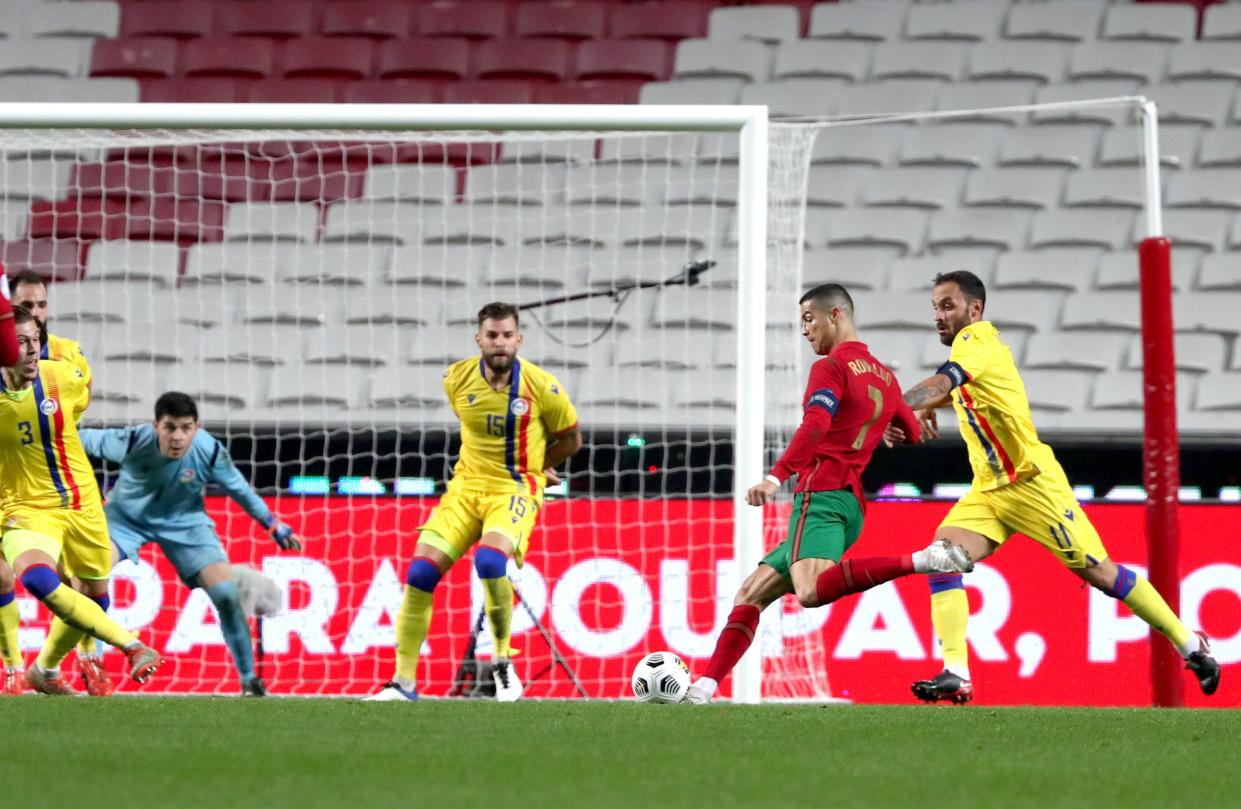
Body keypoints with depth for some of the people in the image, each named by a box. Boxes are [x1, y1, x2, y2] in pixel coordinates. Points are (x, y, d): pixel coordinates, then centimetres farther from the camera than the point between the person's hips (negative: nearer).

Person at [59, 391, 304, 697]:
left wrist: (275, 526, 0)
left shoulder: (210, 452, -26)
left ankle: (249, 679, 9)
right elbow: (86, 439, -14)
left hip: (185, 523, 1)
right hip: (126, 517, -1)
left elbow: (239, 489, -6)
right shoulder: (133, 442, -32)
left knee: (226, 594, -11)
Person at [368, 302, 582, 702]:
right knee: (420, 571, -11)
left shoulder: (540, 385, -11)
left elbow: (571, 439, 6)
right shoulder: (457, 379, -2)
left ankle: (503, 662, -12)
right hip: (466, 486, 4)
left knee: (489, 559, -32)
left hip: (515, 491, -4)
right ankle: (403, 681, 0)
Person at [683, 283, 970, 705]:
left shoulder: (831, 367, -3)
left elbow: (815, 425, -19)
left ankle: (923, 560, -37)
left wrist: (777, 476, -29)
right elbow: (915, 437, 29)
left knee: (811, 591, -35)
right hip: (854, 506, 10)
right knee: (751, 593, 11)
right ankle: (704, 687, -1)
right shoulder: (886, 378, 22)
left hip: (821, 493, -10)